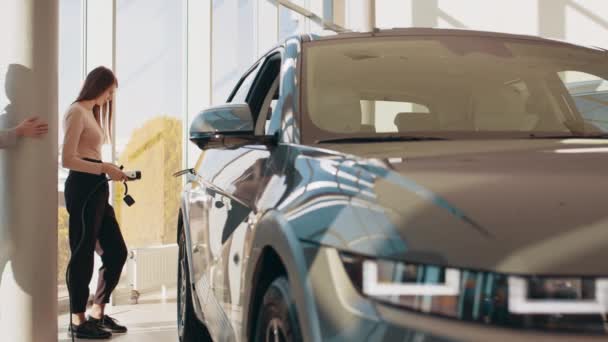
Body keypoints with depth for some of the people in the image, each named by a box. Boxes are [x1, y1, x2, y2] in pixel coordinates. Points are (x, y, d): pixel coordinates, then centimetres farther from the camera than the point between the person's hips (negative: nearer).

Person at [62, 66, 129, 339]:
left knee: (117, 252, 11)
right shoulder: (77, 112, -8)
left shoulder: (92, 112, 21)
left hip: (96, 189, 10)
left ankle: (97, 313, 21)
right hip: (83, 189, -10)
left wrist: (110, 170, 5)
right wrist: (105, 169, -17)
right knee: (83, 254, -4)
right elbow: (67, 159, -16)